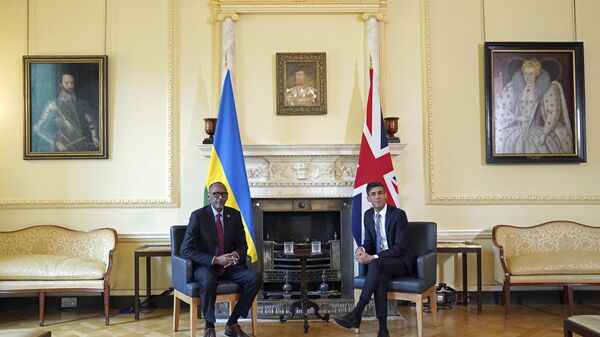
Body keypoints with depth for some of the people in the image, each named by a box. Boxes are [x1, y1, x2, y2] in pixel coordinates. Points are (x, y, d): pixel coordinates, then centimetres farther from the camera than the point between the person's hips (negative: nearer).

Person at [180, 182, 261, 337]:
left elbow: (242, 244, 9)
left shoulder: (235, 215, 2)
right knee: (209, 281, -38)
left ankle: (232, 324, -6)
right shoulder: (198, 216, -11)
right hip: (205, 265, -4)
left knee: (254, 279, -21)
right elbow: (186, 250, -15)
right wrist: (215, 260, -25)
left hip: (228, 265, 4)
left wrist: (236, 255, -17)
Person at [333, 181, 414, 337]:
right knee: (381, 277, -34)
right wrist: (361, 249, -14)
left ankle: (356, 314, -35)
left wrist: (373, 258, -26)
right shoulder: (368, 215, 5)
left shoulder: (399, 214, -15)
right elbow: (369, 241, 12)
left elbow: (400, 248, -19)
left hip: (401, 261, -4)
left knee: (376, 264, -36)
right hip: (381, 263, 4)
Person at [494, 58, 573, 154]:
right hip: (517, 130, 2)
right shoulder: (513, 87, 6)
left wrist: (544, 134, -16)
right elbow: (500, 109, 6)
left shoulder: (548, 89, -1)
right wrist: (517, 118, -8)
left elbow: (553, 114, -7)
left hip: (541, 129, -2)